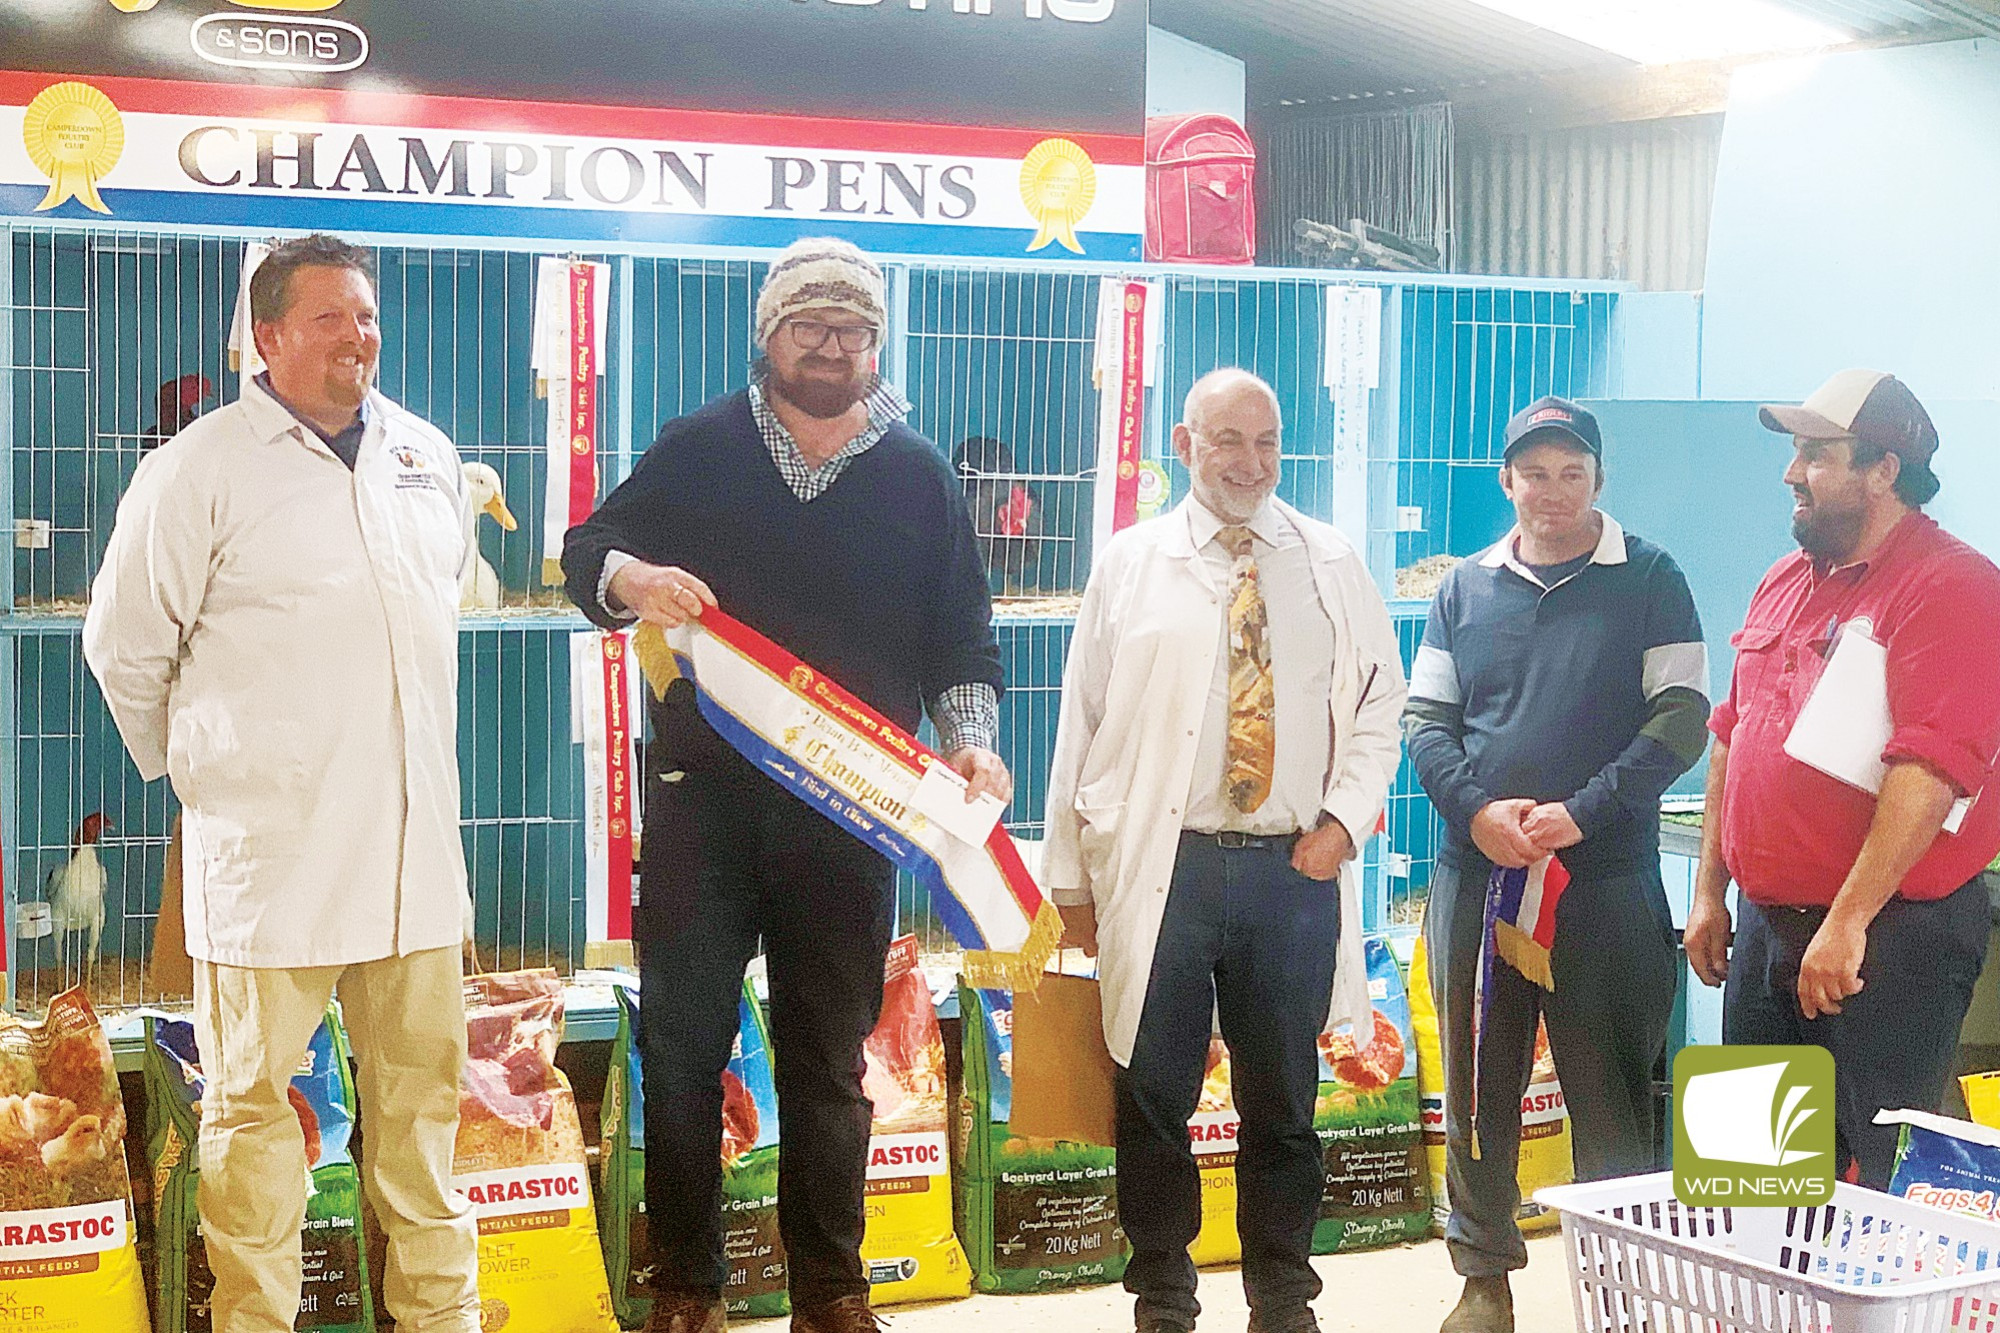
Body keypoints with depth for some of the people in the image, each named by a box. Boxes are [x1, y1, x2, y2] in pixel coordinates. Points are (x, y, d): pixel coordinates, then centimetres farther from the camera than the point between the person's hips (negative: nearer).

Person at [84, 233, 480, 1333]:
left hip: (412, 834, 5)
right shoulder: (200, 467, -7)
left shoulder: (426, 457, 11)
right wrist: (192, 766, 9)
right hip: (267, 845, -5)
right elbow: (124, 645, 1)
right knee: (251, 1095, 4)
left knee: (421, 1081, 13)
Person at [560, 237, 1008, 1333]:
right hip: (703, 798, 0)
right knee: (683, 1046, 2)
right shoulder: (698, 449, 5)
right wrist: (630, 577, -15)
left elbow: (962, 636, 9)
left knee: (829, 1058, 9)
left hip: (852, 812, 1)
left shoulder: (918, 475, 8)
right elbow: (587, 547, 8)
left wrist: (969, 736, -8)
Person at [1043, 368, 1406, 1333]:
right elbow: (1083, 720, 4)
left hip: (1296, 867, 1)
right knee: (1154, 1099, 3)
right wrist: (1071, 874, 2)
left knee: (1283, 1100, 10)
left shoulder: (1332, 567, 9)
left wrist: (1343, 818, -3)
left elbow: (1379, 705, 12)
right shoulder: (1130, 564, 5)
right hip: (1161, 866, -1)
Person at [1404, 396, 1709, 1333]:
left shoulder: (1649, 581, 2)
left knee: (1610, 1094, -2)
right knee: (1479, 1089, 10)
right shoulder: (1466, 587, 11)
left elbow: (1681, 718, -5)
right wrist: (1476, 809, -9)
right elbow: (1424, 718, 9)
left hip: (1606, 878, -3)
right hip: (1475, 875, 3)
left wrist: (1581, 813, -16)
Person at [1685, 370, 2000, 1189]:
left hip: (1892, 938, -8)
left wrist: (1848, 923, -24)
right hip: (1765, 928, 8)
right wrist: (1710, 891, 18)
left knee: (1872, 1176, -3)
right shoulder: (1785, 583, 14)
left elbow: (1930, 774, -22)